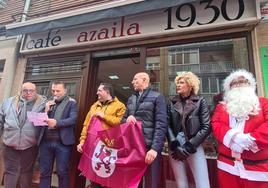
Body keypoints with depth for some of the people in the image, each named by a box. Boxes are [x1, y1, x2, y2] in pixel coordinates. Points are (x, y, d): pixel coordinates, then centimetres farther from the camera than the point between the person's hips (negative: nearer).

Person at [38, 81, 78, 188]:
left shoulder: (71, 103, 0)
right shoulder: (49, 102, 16)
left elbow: (73, 119, -12)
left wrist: (56, 122, -23)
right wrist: (46, 110, -4)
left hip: (62, 142, -4)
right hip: (45, 142, 5)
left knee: (62, 172, 5)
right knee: (44, 172, 14)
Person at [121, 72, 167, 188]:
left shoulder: (157, 97, -1)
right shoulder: (130, 99, 18)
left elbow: (161, 125, -10)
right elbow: (123, 120, 19)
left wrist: (155, 148, -18)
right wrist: (126, 119, -4)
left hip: (149, 146, -5)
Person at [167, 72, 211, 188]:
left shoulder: (200, 102, 2)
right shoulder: (172, 103, 7)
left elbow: (206, 127, -4)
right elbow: (168, 125, 1)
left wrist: (190, 146, -9)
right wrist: (175, 145, -10)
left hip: (194, 147, -2)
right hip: (175, 147, 2)